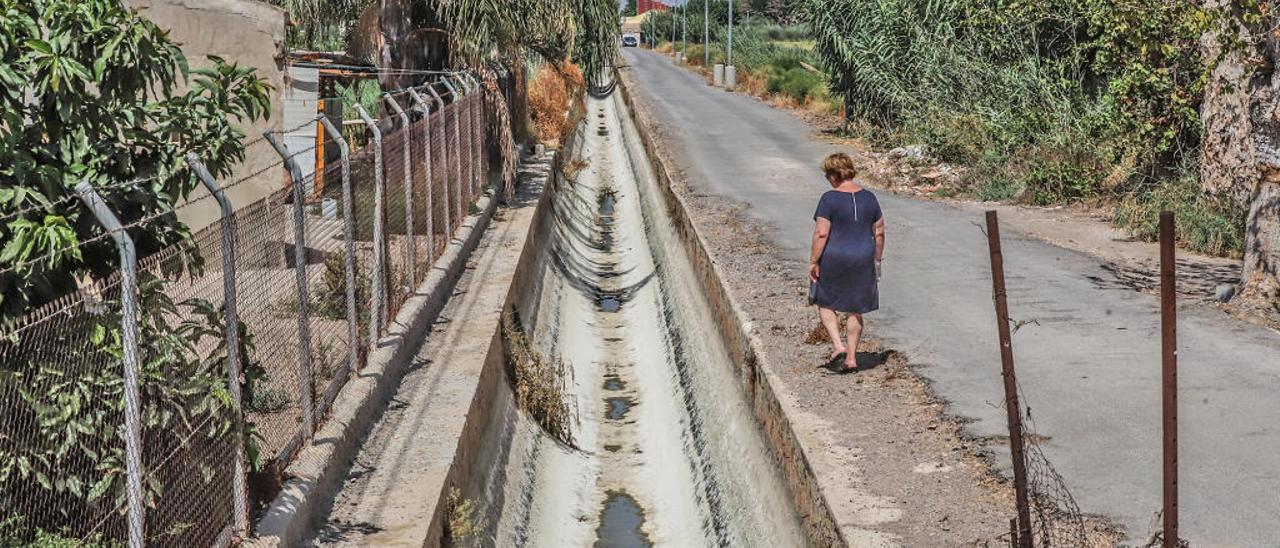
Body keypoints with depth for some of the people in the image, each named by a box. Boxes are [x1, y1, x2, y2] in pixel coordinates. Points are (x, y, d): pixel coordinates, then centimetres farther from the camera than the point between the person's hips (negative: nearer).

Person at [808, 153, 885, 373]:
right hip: (862, 260, 4)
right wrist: (877, 259, 17)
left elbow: (821, 233, -18)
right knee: (855, 309, 14)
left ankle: (838, 345, 3)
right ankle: (851, 358, 17)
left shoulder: (830, 198, -15)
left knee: (826, 303, 18)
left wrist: (813, 261, -10)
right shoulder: (869, 197, 1)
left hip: (834, 260, -4)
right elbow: (879, 232, 7)